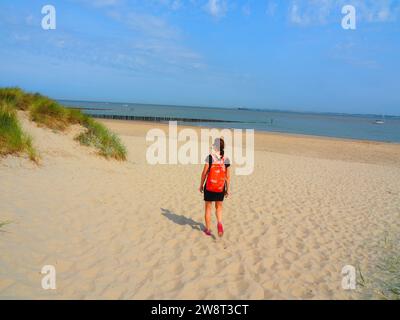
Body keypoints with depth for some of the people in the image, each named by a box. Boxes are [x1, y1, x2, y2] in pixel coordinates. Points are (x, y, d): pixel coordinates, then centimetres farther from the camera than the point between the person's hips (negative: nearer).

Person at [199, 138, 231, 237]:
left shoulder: (210, 157, -11)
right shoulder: (226, 159, -2)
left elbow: (204, 173, -8)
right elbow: (228, 176, 1)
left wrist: (201, 185, 4)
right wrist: (228, 189, 10)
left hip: (209, 187, -2)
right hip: (220, 188, 2)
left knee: (208, 208, 13)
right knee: (219, 207, 20)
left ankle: (208, 229, 20)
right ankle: (220, 223, -5)